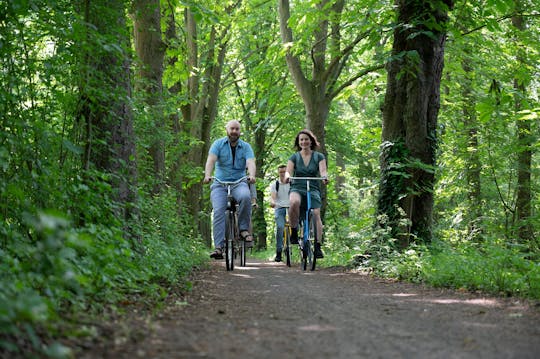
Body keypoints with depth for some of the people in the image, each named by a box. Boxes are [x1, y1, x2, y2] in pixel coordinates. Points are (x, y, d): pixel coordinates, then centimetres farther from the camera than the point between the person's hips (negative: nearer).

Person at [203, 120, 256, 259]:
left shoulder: (246, 147, 7)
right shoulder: (218, 144, 5)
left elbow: (250, 162, -10)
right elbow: (211, 160, -10)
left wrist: (252, 175, -32)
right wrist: (207, 175, -30)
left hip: (239, 182, 0)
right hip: (220, 183, 0)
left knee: (245, 197, -34)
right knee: (218, 211, -20)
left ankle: (244, 228, -16)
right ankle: (219, 246, -22)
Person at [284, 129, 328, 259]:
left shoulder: (319, 156, 10)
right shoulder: (294, 157, 10)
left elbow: (322, 170, -5)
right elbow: (288, 171, -4)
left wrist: (324, 177, -29)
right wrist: (287, 176, -29)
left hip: (313, 189, 1)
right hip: (297, 188, -1)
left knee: (316, 214, -20)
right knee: (294, 202, -36)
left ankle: (318, 246, -18)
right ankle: (294, 232, -20)